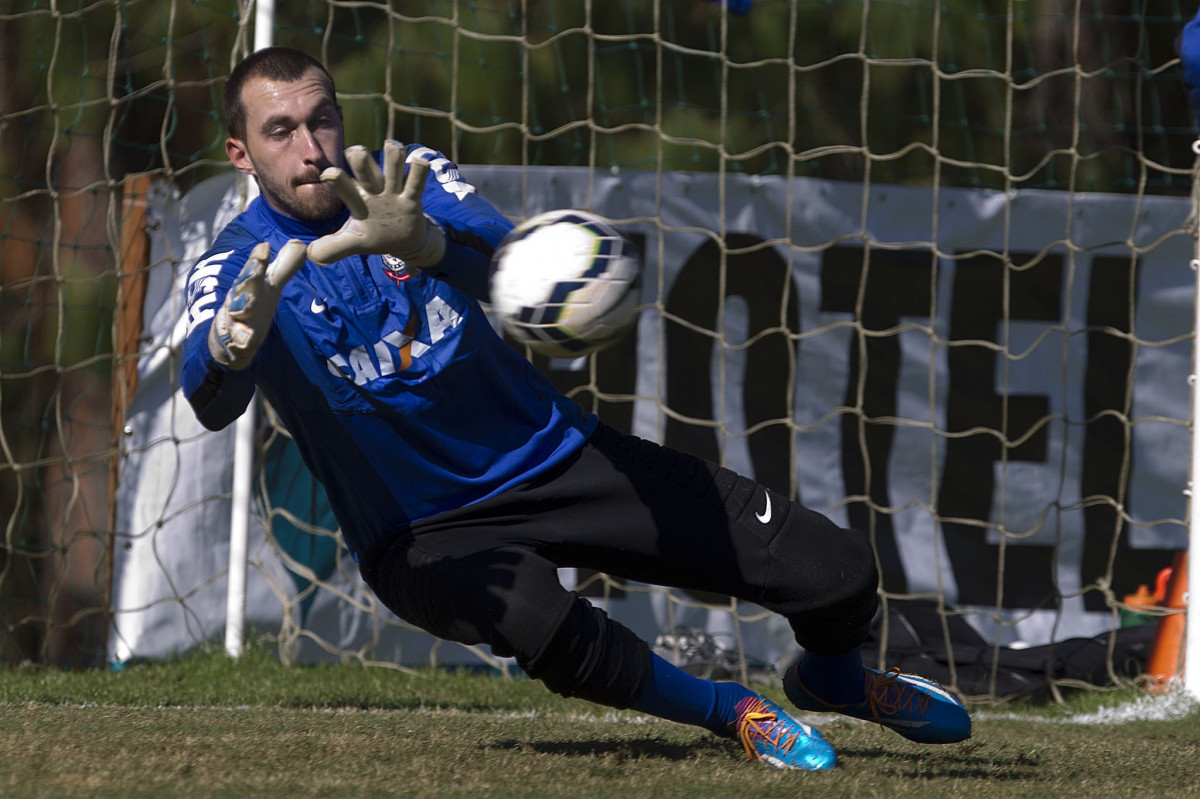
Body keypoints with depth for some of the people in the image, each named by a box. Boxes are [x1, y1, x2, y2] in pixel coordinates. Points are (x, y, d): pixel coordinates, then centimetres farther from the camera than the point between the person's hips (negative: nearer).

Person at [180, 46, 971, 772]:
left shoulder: (408, 179, -5)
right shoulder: (234, 270, -10)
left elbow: (501, 258, -28)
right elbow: (211, 403, -32)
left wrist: (420, 243, -52)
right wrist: (231, 345, -57)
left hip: (555, 457, 3)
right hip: (423, 530, -2)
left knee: (839, 574, -7)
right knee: (542, 625, -40)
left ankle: (832, 677, 30)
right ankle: (726, 709, -11)